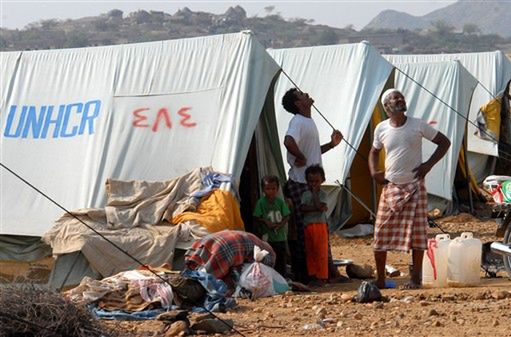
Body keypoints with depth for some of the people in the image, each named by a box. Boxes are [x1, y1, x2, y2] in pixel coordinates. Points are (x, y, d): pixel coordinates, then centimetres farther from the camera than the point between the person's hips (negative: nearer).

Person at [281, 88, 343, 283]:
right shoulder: (298, 122, -15)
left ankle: (327, 270, 21)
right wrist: (300, 158, -21)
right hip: (300, 185, -10)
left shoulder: (309, 122, 16)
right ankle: (302, 274, 0)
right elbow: (289, 141, -36)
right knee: (303, 230, -5)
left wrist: (331, 144, 13)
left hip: (311, 184, 10)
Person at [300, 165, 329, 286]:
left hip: (319, 225, -6)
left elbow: (319, 206, -19)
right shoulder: (305, 194, 11)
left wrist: (314, 193, -15)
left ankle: (322, 276, -1)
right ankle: (313, 275, 16)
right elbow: (302, 208, -5)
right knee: (310, 252, 9)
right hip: (307, 226, 6)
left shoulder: (322, 194, -2)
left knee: (321, 252, -5)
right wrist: (316, 208, -17)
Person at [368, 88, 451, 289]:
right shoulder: (382, 129, 3)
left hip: (414, 187, -2)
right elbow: (374, 152, 21)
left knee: (416, 233, -3)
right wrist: (374, 171, 4)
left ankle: (416, 278, 5)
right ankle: (380, 279, 8)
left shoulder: (418, 126, -3)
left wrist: (429, 164, -6)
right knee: (381, 233, -1)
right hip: (390, 188, 2)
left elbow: (444, 142, 5)